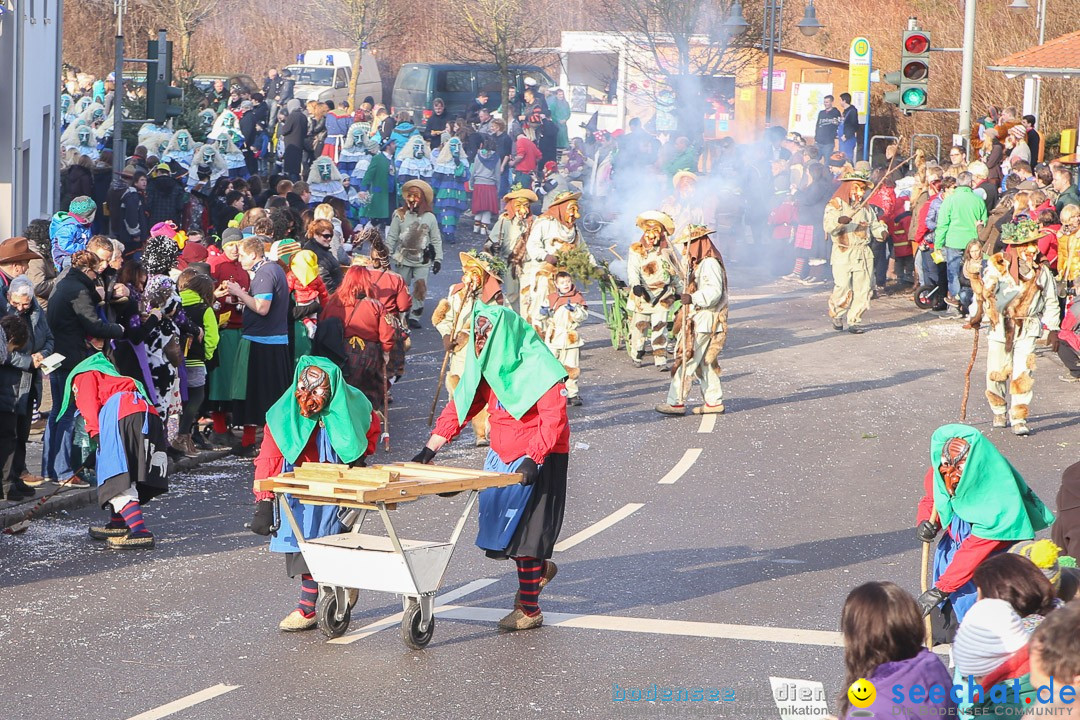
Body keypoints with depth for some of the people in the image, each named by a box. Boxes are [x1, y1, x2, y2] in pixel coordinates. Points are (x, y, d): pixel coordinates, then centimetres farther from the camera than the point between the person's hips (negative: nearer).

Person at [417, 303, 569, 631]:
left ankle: (529, 609, 3)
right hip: (501, 456, 7)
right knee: (497, 521, 9)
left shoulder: (538, 368, -18)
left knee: (526, 527, -6)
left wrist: (533, 459, -33)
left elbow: (554, 418, -24)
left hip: (539, 458, -7)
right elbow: (459, 406, 6)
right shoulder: (485, 365, 4)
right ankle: (539, 567, 36)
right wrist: (430, 449, -2)